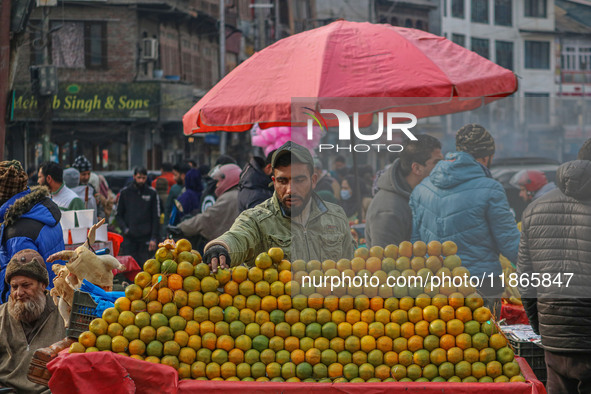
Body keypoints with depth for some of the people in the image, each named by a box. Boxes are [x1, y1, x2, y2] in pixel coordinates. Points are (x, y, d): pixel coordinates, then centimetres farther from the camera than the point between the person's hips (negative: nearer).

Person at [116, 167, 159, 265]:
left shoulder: (152, 193, 6)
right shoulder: (125, 192, 8)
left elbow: (156, 217, 6)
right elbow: (119, 215, 11)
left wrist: (153, 238, -3)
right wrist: (124, 228, -8)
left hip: (145, 237, 0)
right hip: (129, 237, 0)